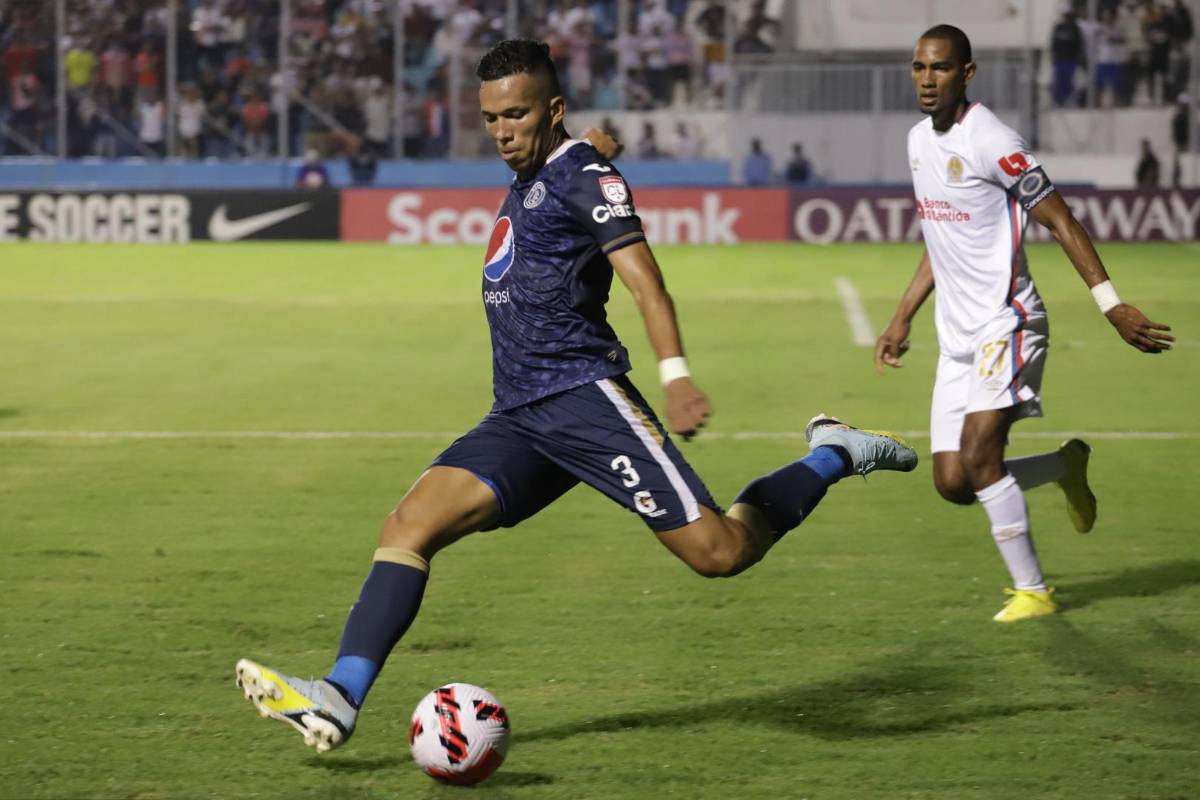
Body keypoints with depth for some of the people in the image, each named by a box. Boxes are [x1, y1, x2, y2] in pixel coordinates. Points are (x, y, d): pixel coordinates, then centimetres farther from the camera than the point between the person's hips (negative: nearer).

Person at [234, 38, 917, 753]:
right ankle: (339, 700, -19)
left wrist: (675, 374, -33)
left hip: (584, 398, -8)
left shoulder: (583, 175, -7)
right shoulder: (526, 186, 20)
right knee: (407, 527, -10)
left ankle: (833, 457, 11)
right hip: (518, 421, 8)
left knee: (718, 552, -13)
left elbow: (646, 282, -20)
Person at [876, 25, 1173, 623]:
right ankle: (1066, 466, 27)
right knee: (952, 482, 2)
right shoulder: (919, 140, 11)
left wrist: (1112, 306, -18)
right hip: (957, 335, 8)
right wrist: (902, 319, 25)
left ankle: (1032, 590, -6)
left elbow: (1060, 221, -13)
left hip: (1005, 323, -8)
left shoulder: (989, 142, -15)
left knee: (978, 457, -19)